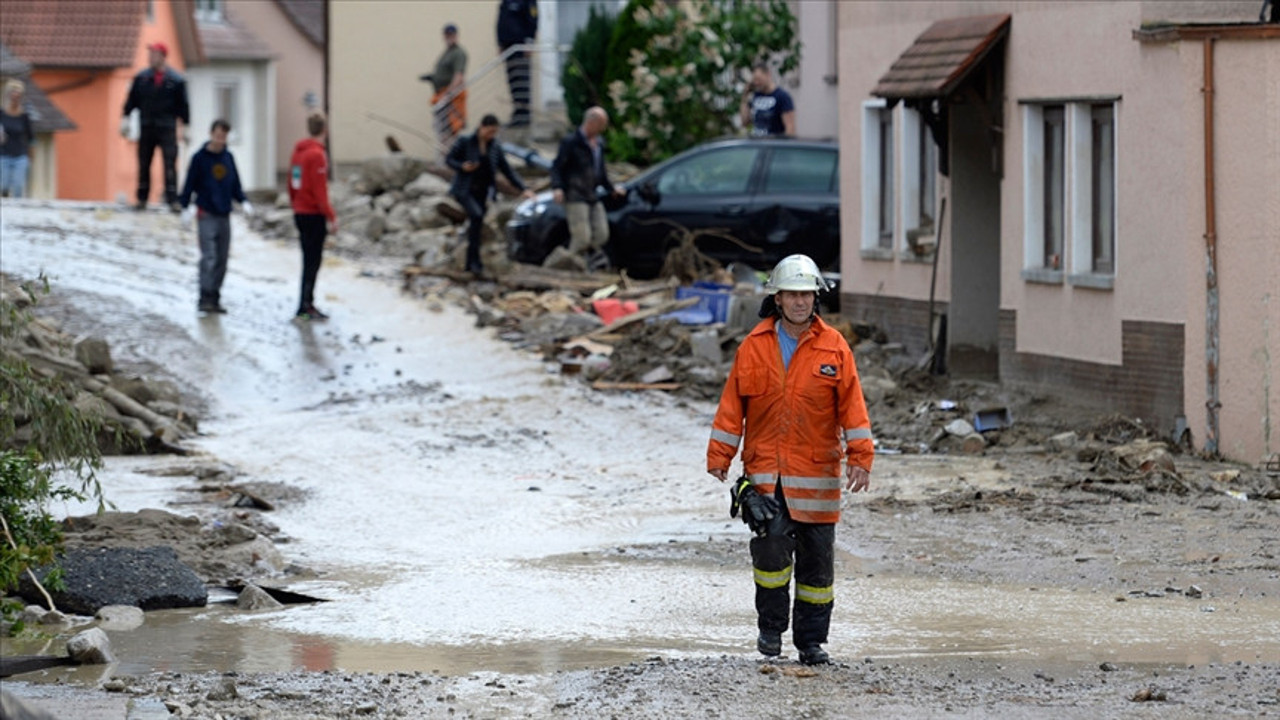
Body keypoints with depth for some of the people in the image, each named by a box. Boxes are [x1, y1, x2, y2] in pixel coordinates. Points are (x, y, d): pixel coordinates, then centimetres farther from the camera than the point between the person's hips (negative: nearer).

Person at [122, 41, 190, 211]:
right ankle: (142, 199, 13)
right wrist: (125, 119, 2)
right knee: (144, 164, 5)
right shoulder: (141, 78, 7)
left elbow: (183, 105, 5)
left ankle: (172, 200, -8)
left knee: (170, 165, -8)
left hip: (167, 129, -3)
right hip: (146, 127, 3)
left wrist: (185, 126, 3)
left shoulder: (176, 81, 0)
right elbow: (131, 100, 10)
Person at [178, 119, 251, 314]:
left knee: (222, 259, 6)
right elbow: (189, 184, -2)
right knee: (208, 257, -15)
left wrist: (243, 201, 2)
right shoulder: (200, 158, -4)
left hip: (224, 215, 5)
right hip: (206, 215, -5)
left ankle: (214, 299, 12)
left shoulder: (228, 158, 10)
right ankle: (205, 298, -16)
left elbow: (235, 184, 17)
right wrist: (186, 208, -9)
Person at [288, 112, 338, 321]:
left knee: (309, 260, 15)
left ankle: (306, 305, 19)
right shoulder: (317, 155, -16)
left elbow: (292, 186, 16)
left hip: (300, 214, 9)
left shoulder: (298, 151, 10)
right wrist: (331, 217, -17)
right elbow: (319, 190, -20)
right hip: (314, 215, -9)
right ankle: (306, 306, -4)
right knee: (313, 261, -4)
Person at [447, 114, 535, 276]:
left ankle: (470, 264, 14)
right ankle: (475, 260, -25)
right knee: (476, 215, -27)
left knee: (476, 226, 4)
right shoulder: (465, 142, -7)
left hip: (482, 192, 5)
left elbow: (507, 171, 7)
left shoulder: (495, 147, 4)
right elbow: (449, 159, 0)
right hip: (464, 190, -5)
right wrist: (462, 166, -21)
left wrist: (524, 188, -1)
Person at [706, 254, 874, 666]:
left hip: (816, 471, 1)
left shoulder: (834, 348, 2)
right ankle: (771, 627, 1)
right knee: (772, 541, -17)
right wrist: (719, 457, 3)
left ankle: (811, 640, 16)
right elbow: (733, 404, 7)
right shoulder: (754, 347, 3)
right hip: (764, 470, -1)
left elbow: (851, 406, 2)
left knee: (817, 558, 5)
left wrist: (860, 458, -6)